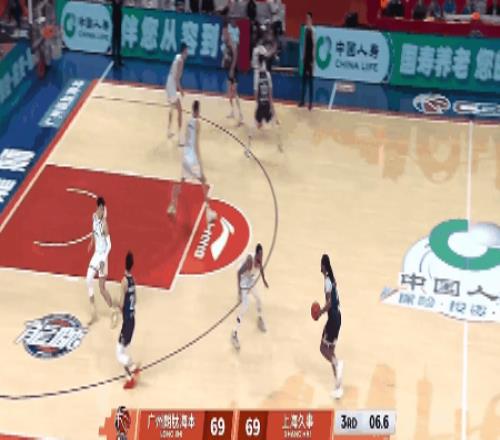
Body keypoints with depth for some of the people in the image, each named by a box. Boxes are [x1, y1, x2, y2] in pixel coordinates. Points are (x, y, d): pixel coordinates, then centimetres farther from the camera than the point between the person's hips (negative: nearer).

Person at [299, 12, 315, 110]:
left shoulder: (312, 30, -15)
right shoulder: (306, 29, 9)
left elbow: (314, 46, -16)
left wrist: (313, 60, -17)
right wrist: (303, 56, 17)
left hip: (310, 59, -8)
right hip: (305, 58, 8)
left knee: (310, 80, -3)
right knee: (304, 79, 12)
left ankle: (310, 102, 2)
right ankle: (302, 100, 20)